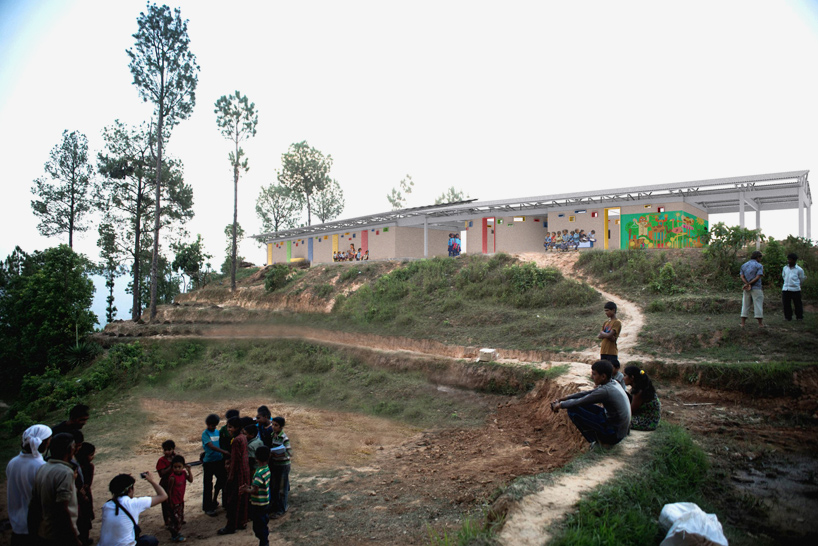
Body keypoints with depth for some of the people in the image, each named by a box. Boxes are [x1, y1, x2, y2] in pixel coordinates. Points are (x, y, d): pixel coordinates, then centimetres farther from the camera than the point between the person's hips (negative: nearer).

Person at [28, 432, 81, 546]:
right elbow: (62, 509, -24)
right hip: (62, 536, -8)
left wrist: (33, 531, 21)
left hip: (43, 534, 8)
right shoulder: (65, 472, -21)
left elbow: (33, 504, 10)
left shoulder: (41, 469, 4)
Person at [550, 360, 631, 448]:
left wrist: (559, 405, 1)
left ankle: (597, 441, 1)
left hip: (614, 435, -9)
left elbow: (578, 402, -15)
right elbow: (586, 394, 9)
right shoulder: (613, 384, 3)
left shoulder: (604, 391, -25)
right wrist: (562, 399, 8)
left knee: (573, 409, -13)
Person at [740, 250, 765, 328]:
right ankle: (760, 323, 4)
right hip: (756, 289, -4)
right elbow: (758, 277, -15)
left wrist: (747, 284, -13)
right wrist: (749, 284, -13)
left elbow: (742, 276, -1)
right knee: (758, 305, 1)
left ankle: (743, 323, 4)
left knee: (745, 305, 7)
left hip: (746, 289, 5)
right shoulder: (759, 266, -4)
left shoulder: (744, 265, 11)